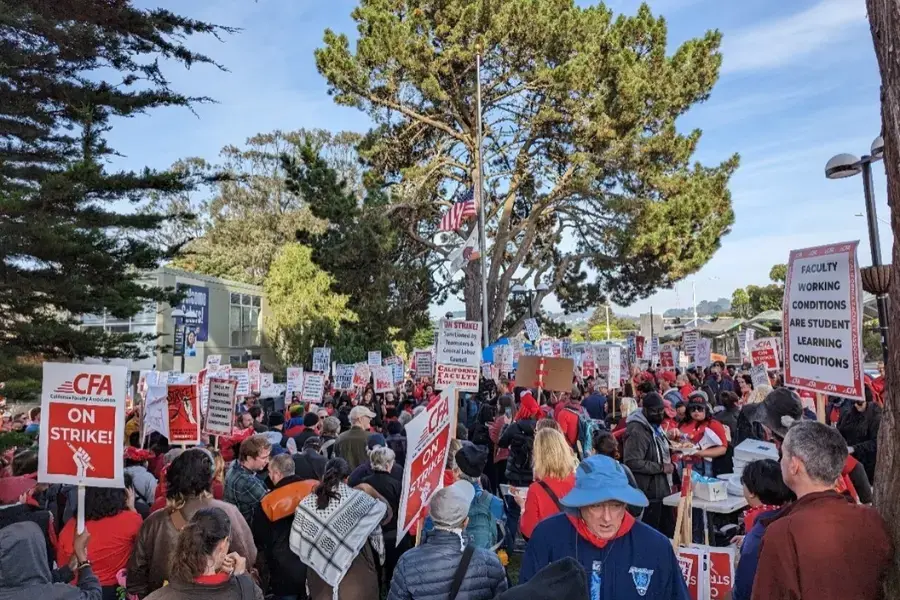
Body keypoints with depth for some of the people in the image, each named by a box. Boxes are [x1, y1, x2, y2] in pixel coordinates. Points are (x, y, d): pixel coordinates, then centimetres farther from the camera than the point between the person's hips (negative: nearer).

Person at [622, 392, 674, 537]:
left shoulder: (655, 427, 11)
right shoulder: (637, 431, -22)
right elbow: (632, 462, -29)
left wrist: (669, 464, 11)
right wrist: (661, 468, -23)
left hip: (662, 490, 10)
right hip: (649, 493, -10)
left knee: (669, 532, 20)